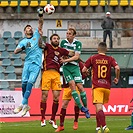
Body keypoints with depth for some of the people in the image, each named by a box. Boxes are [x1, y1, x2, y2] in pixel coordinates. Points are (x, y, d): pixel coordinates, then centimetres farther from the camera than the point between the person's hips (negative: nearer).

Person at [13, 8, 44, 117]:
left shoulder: (36, 35, 15)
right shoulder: (23, 42, 15)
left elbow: (40, 24, 6)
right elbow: (15, 52, 5)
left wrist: (41, 15, -9)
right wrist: (23, 48, -11)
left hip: (36, 64, -2)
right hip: (28, 62, 2)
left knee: (30, 83, -15)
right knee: (24, 82, -7)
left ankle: (23, 104, -19)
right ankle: (26, 105, 6)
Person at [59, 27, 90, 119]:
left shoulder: (78, 43, -2)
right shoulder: (63, 42, 10)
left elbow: (76, 57, -9)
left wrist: (66, 60, -16)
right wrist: (61, 58, 0)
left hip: (75, 67, -2)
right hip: (66, 67, 2)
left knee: (80, 86, -10)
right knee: (72, 84, -18)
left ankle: (86, 107, 4)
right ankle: (81, 106, -20)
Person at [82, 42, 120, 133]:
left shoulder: (92, 58, 2)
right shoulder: (110, 59, 4)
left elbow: (83, 70, 2)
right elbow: (117, 68, -12)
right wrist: (117, 78, 4)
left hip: (96, 86, -3)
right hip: (107, 86, 3)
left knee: (99, 108, -11)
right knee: (99, 107, 20)